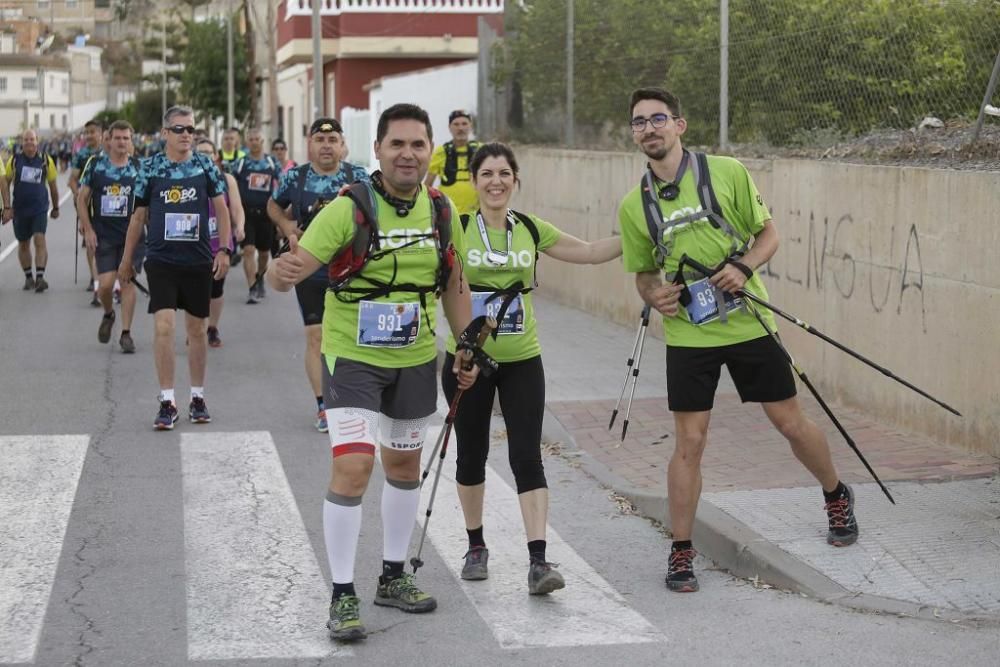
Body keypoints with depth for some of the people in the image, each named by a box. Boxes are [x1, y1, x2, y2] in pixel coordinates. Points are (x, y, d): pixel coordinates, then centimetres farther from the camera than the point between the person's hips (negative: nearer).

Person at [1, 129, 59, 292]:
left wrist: (55, 208, 16)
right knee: (23, 243, 10)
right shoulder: (14, 160, -1)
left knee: (40, 239, -15)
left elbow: (52, 185, 9)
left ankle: (40, 277, -16)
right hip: (19, 209, 2)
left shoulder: (46, 160, -1)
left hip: (40, 208, -2)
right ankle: (28, 277, 23)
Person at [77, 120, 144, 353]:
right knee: (105, 284, -6)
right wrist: (88, 230, -2)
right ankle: (108, 314, 26)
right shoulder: (95, 164, 0)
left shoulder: (138, 167, 2)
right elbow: (82, 198, 4)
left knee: (128, 281, -1)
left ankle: (126, 333, 6)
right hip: (103, 235, 0)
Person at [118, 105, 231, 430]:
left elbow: (221, 208, 6)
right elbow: (139, 216, 8)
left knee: (197, 329, 10)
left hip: (198, 260, 1)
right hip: (161, 260, -1)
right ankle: (167, 402, -5)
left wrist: (224, 250, -3)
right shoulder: (150, 168, 1)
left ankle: (197, 397, 23)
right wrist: (126, 260, 11)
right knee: (163, 326, -11)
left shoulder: (205, 166, 2)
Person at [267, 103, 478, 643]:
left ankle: (393, 576, 33)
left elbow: (454, 285, 11)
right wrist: (283, 272, -47)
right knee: (352, 467, -15)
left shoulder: (442, 212, -2)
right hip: (352, 357, -5)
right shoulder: (349, 208, -18)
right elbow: (290, 271, -24)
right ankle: (342, 595, -3)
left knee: (405, 465, 16)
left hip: (415, 360, 5)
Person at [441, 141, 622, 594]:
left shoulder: (531, 230, 4)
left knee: (527, 457, -7)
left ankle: (538, 561, -10)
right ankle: (476, 546, 31)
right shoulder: (456, 230, -5)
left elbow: (590, 252, 13)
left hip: (521, 360, 1)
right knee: (472, 454, 11)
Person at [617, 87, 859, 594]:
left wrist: (744, 266, -18)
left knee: (791, 422, 9)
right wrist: (654, 295, -10)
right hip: (687, 335, 1)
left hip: (747, 322, -1)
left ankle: (837, 498, 36)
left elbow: (768, 233, 1)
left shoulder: (728, 173, -6)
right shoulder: (634, 205, 1)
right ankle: (680, 553, 10)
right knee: (689, 443, -1)